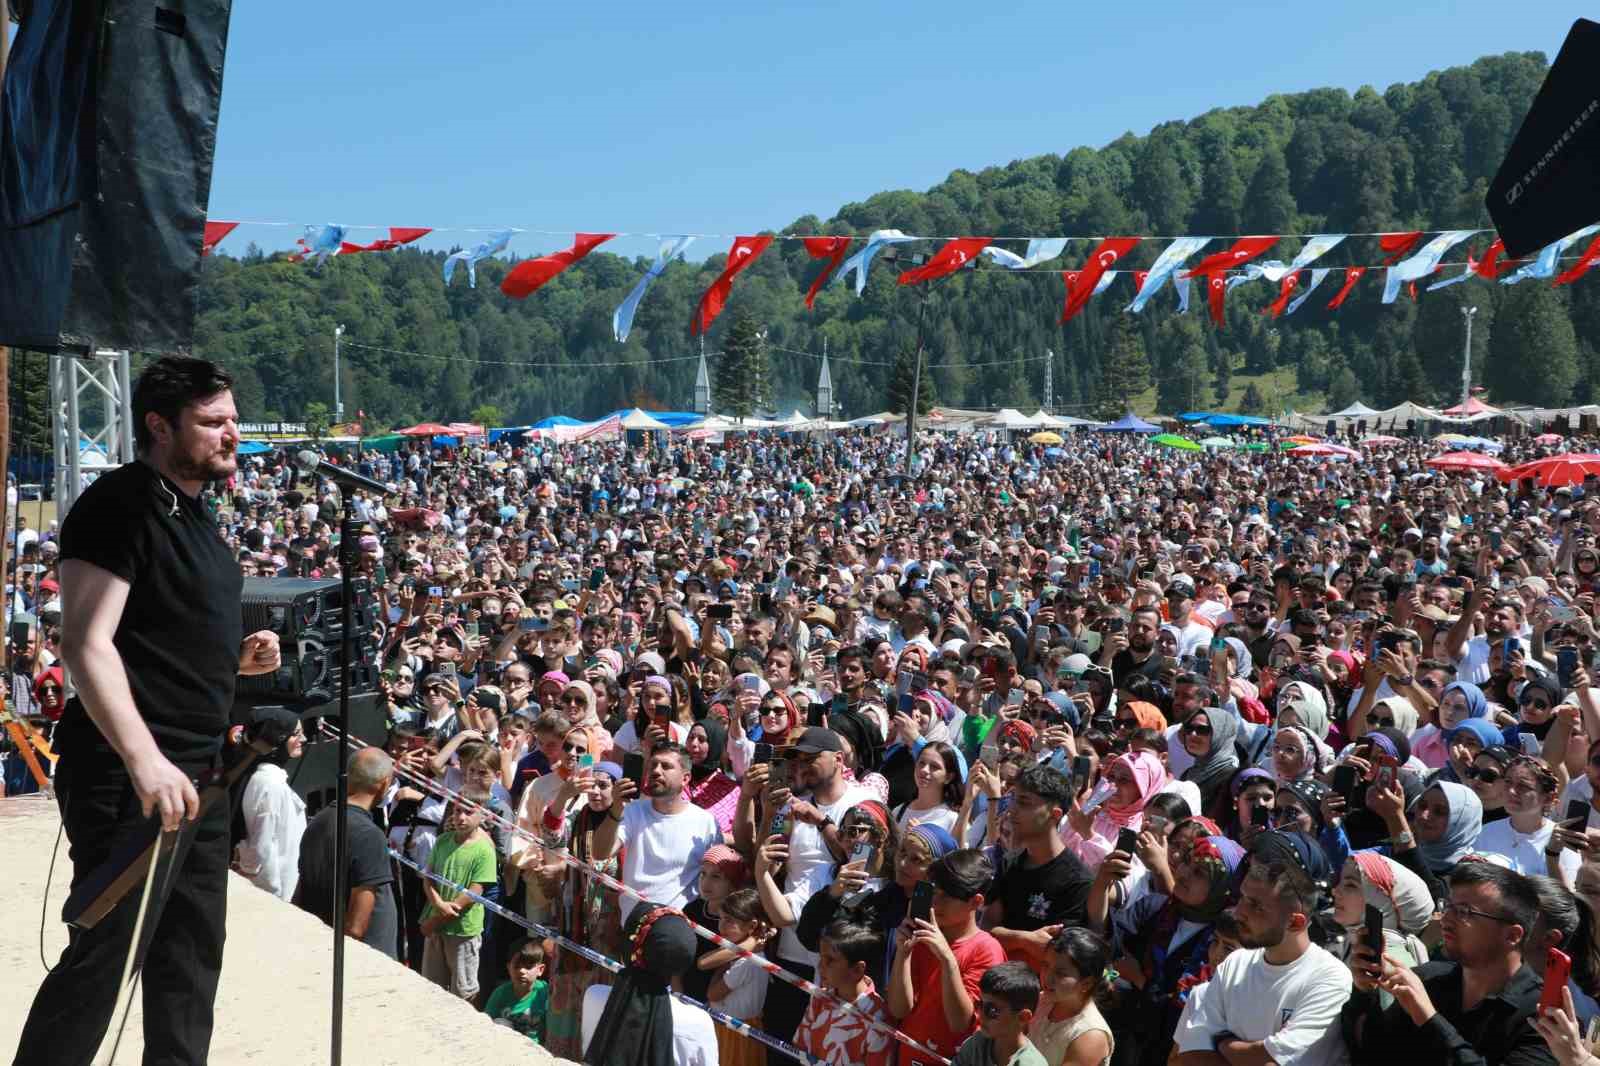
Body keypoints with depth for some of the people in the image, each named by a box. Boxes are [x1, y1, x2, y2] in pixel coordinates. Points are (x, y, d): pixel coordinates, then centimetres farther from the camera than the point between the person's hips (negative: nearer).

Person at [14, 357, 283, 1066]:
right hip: (132, 782, -10)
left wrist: (238, 657, 8)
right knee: (103, 956, -5)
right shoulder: (121, 503, -13)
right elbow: (86, 644, -22)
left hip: (197, 775, 10)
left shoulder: (193, 514, 17)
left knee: (192, 954, 15)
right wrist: (145, 760, -32)